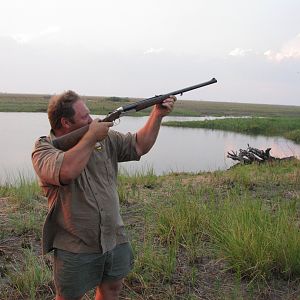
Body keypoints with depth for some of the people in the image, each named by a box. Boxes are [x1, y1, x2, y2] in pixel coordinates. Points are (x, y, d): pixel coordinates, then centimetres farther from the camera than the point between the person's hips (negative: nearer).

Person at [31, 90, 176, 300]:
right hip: (76, 248, -4)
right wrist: (91, 137, -23)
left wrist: (157, 115, -4)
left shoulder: (105, 138, 3)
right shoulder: (44, 149, -13)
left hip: (116, 239, 5)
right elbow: (66, 171, -34)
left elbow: (139, 145, 6)